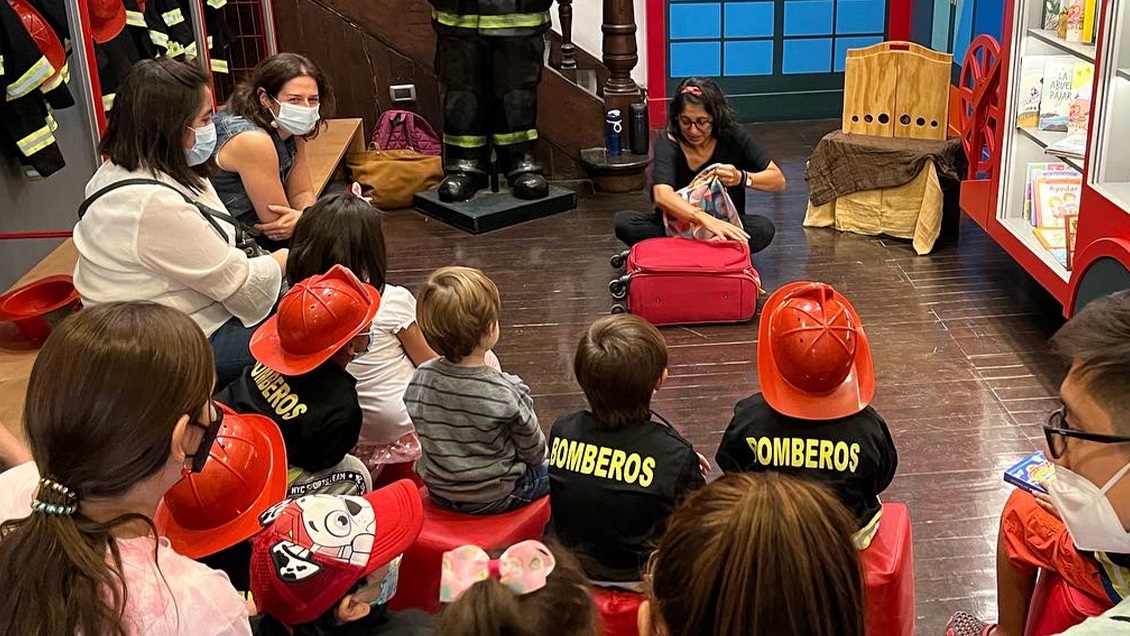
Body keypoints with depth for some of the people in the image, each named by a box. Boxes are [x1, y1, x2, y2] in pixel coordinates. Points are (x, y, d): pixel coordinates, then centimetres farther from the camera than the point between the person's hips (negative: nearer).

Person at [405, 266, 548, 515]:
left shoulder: (420, 379, -15)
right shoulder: (508, 392, -28)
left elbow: (419, 440, 0)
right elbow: (534, 452, -13)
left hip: (439, 493, 6)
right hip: (495, 498, -6)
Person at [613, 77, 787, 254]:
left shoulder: (733, 136, -12)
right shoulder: (667, 142, -18)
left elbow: (779, 181, -8)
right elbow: (662, 196, -36)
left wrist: (742, 178, -29)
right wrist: (706, 220, -52)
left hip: (725, 225, 2)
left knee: (764, 229, -29)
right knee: (624, 223, -26)